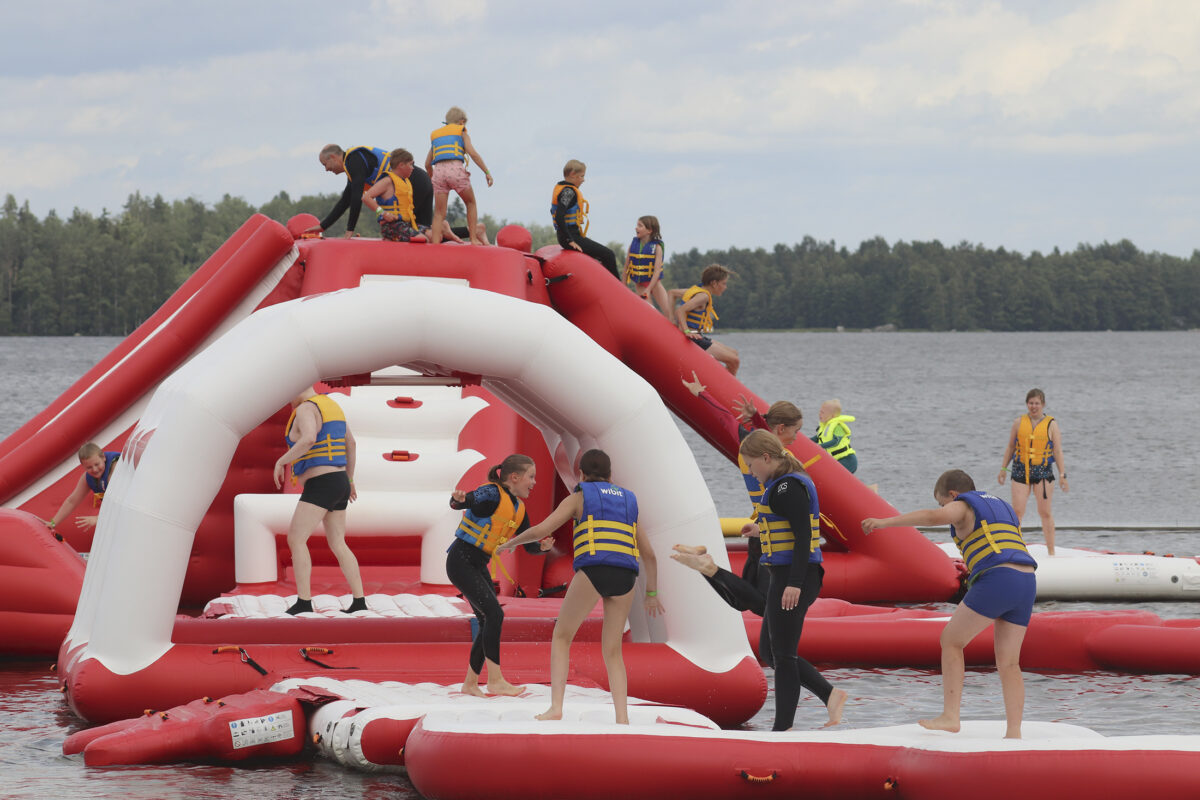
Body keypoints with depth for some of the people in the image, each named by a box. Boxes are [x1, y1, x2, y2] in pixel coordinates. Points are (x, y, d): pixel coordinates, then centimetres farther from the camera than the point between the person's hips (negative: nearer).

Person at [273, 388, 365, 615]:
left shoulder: (305, 410, -15)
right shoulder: (331, 406, 16)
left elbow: (309, 439, -35)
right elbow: (350, 443, 26)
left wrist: (281, 462, -23)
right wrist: (349, 479, 38)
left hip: (319, 487, -10)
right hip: (339, 487, 10)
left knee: (295, 540, -10)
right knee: (338, 546, 13)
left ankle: (303, 603, -17)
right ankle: (359, 602, 9)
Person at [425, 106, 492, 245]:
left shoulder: (435, 135, 27)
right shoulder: (462, 132, 14)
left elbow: (427, 164, 25)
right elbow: (472, 153, -2)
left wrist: (432, 178, 40)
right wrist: (487, 172, -1)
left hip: (439, 171, 3)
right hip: (456, 169, -3)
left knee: (439, 213, 2)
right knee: (471, 203, 19)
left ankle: (435, 244, -14)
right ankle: (473, 238, 13)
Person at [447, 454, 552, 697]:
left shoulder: (518, 508, 9)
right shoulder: (492, 494, -17)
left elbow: (528, 544, 12)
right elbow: (458, 503, -32)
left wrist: (542, 546, -10)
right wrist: (459, 499, -57)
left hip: (478, 566, 9)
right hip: (461, 562, -9)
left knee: (488, 622, 7)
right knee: (494, 614, -17)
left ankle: (470, 683, 18)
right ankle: (495, 680, -15)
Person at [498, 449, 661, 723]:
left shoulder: (578, 498, 14)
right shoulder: (628, 503, 28)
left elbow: (541, 530, 4)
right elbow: (648, 554, 30)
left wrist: (513, 541, 24)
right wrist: (652, 593, 41)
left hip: (593, 572, -4)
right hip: (624, 578, 4)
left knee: (561, 637, 12)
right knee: (612, 652, 13)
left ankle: (555, 708, -3)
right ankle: (622, 718, -6)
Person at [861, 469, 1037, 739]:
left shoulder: (961, 506, 5)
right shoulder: (1002, 509, 31)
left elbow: (934, 516, -17)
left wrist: (885, 522, -21)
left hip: (996, 582, -8)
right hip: (1026, 584, 8)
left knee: (951, 641, 6)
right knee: (1008, 664, 9)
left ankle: (950, 716, 1)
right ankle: (1014, 733, 1)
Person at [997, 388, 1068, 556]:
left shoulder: (1051, 424, 3)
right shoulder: (1019, 422, 7)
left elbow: (1058, 451, 2)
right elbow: (1010, 447, 14)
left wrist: (1062, 475, -3)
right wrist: (1003, 469, 12)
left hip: (1043, 471, -1)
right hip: (1020, 471, 1)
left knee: (1045, 513, 2)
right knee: (1017, 511, -4)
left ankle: (1051, 551, 8)